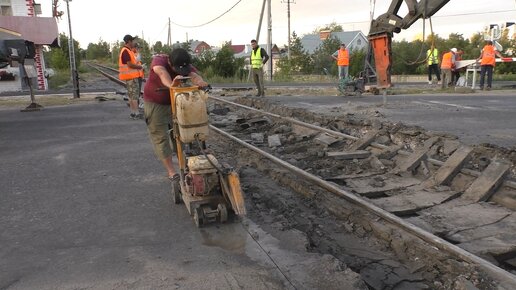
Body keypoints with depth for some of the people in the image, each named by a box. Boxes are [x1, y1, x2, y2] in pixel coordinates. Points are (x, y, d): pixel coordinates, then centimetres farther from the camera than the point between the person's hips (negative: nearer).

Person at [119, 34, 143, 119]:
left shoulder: (129, 51, 16)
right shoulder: (125, 51, -16)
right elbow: (130, 64, -21)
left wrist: (138, 66, 6)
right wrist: (140, 67, -10)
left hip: (132, 76, 10)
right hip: (131, 77, -10)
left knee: (132, 95, 13)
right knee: (134, 95, -9)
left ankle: (133, 113, 19)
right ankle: (136, 114, -7)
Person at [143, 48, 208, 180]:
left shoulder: (185, 65, -18)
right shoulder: (159, 60, -27)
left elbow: (194, 75, -38)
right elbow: (161, 72, -50)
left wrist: (200, 82, -62)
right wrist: (171, 85, -69)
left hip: (175, 102, 4)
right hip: (155, 104, -3)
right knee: (160, 137, -3)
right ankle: (170, 171, 2)